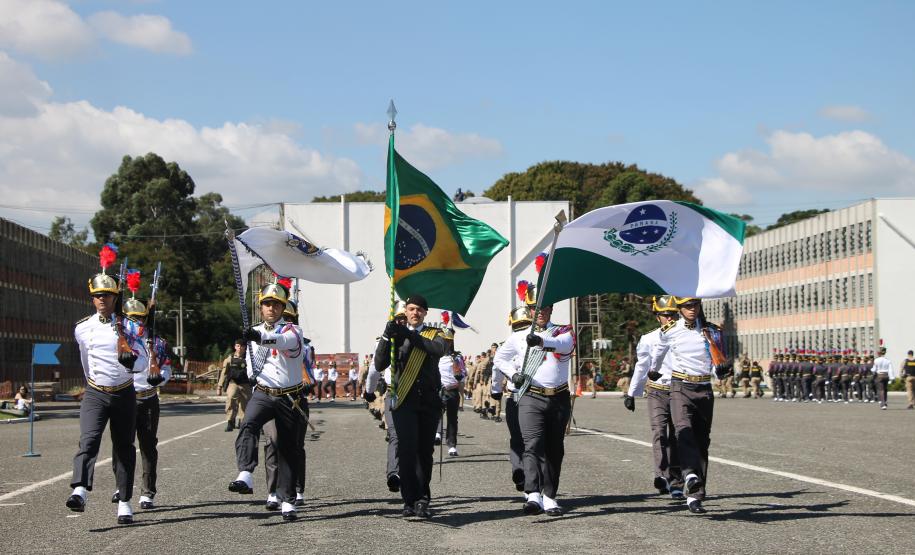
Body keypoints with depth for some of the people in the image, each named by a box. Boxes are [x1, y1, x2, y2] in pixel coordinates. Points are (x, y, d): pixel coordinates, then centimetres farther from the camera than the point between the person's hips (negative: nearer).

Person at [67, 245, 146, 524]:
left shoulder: (128, 326, -1)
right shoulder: (83, 328, 5)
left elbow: (144, 360, -8)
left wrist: (129, 360, -29)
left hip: (124, 394, 0)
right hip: (95, 394, 0)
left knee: (124, 447, 5)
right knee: (89, 439, -21)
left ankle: (124, 502, 11)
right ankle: (80, 491, -39)